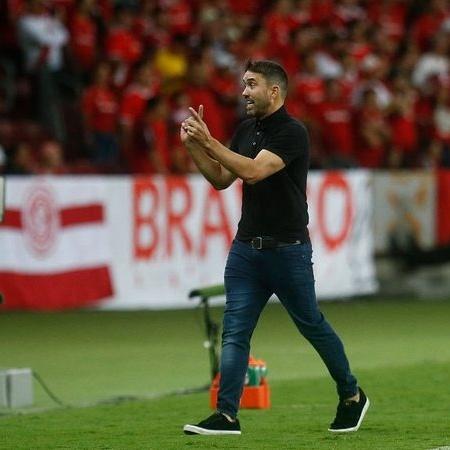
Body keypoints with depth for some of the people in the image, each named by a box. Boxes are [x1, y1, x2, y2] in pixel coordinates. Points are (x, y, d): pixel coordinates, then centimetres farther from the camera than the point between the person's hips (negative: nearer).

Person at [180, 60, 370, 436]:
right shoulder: (246, 130, 10)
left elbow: (253, 172, -27)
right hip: (246, 246, 7)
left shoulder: (292, 133, -15)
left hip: (287, 249, -7)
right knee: (234, 331, -4)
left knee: (312, 325, 8)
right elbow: (221, 179, 13)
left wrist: (209, 142, -26)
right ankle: (227, 415, -8)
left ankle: (352, 396, 26)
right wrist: (194, 145, -1)